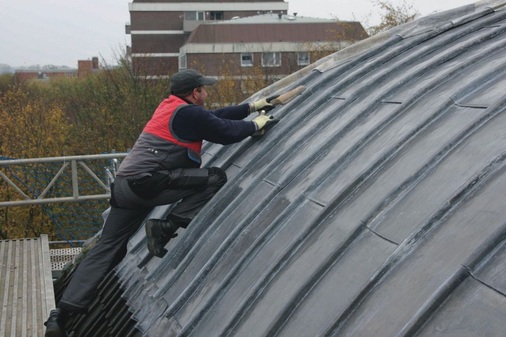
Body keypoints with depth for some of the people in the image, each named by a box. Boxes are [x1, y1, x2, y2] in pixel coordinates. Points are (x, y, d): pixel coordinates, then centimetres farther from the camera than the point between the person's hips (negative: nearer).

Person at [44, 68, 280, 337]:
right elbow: (227, 132, -2)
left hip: (125, 184, 9)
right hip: (148, 182, -9)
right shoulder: (190, 113, -6)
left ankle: (61, 314, 5)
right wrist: (256, 125, 16)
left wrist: (251, 107, 34)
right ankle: (166, 227, -12)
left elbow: (215, 118, 29)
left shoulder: (171, 107, 21)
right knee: (215, 178, -7)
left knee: (107, 249, 11)